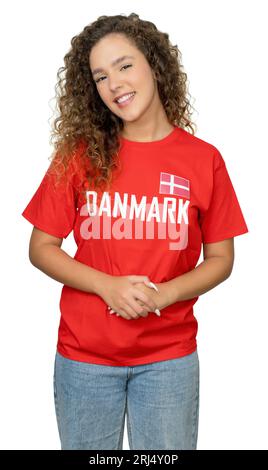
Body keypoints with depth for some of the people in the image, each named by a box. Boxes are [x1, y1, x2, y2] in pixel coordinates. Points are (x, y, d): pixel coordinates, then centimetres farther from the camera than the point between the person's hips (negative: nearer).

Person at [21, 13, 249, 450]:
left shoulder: (204, 159, -4)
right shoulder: (79, 154, -4)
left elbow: (220, 259, 2)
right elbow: (41, 248, -1)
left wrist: (164, 294, -16)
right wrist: (107, 285, -16)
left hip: (170, 356, 0)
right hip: (83, 353, 1)